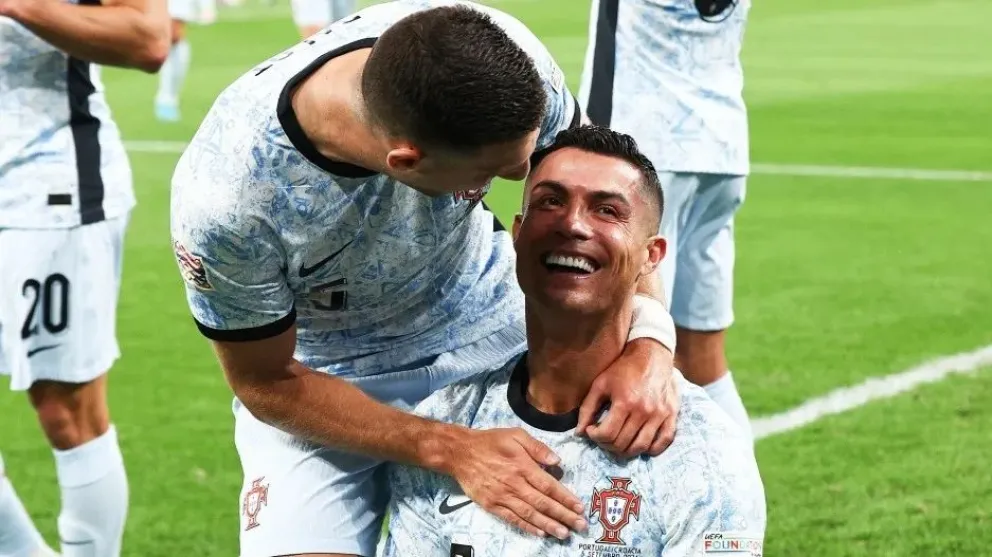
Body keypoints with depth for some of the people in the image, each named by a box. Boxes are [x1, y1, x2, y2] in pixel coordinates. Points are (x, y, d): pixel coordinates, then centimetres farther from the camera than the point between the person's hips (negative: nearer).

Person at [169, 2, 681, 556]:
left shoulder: (494, 54, -29)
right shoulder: (224, 201, -36)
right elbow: (267, 384, -19)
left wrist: (651, 335, -24)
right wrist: (452, 450, -27)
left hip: (491, 321, 3)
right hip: (328, 380, -3)